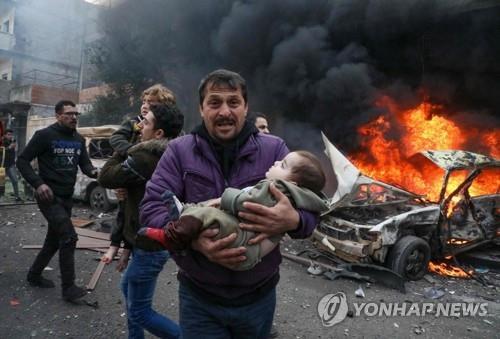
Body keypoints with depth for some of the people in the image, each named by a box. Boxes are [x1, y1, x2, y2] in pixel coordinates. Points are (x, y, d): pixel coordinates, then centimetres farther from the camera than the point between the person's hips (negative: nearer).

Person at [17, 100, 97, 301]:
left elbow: (85, 164, 7)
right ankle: (68, 288, -6)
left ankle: (34, 275, 38)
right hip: (49, 197, -7)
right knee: (69, 237, -15)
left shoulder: (79, 140, 10)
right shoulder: (44, 135, -10)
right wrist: (38, 183, -21)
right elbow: (22, 161, -9)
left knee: (54, 239, 17)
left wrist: (94, 172, -16)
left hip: (67, 198, 7)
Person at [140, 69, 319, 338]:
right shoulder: (179, 151, -5)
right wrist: (191, 238, -30)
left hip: (259, 296, 2)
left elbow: (310, 208, -5)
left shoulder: (274, 149, -5)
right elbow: (151, 208, -10)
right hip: (199, 298, -1)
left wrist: (294, 221, -30)